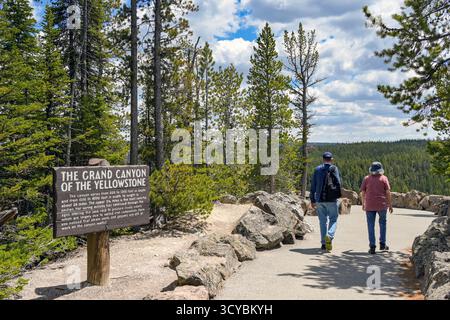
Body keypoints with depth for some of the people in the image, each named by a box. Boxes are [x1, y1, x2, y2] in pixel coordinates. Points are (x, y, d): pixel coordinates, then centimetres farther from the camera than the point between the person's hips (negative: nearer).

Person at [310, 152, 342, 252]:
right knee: (333, 219, 8)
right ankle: (329, 236, -17)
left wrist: (312, 200, 13)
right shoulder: (334, 169, -2)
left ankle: (323, 243, 14)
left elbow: (313, 186, 8)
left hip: (319, 199, 3)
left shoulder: (317, 169, 6)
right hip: (331, 199, -3)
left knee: (323, 221, 11)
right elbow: (338, 183, -9)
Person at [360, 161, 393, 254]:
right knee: (382, 223, 18)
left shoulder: (366, 179, 3)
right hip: (382, 205, 0)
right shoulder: (384, 178, 0)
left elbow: (362, 193, 4)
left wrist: (363, 204, 16)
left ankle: (372, 247, 1)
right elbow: (388, 192, -4)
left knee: (371, 226, 4)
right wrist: (390, 205, 3)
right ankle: (382, 244, 21)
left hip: (369, 206, 0)